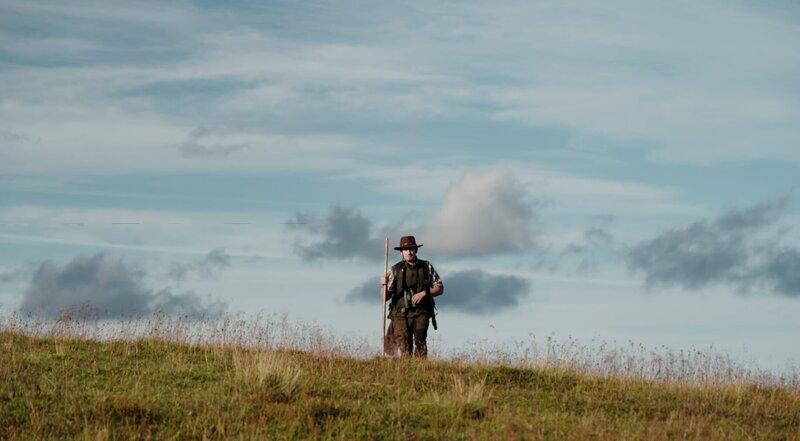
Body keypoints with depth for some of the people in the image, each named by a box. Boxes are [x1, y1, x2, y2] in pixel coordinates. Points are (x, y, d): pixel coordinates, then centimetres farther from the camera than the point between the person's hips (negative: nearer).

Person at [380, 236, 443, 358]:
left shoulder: (427, 267, 5)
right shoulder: (396, 269, 3)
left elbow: (440, 288, 7)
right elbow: (385, 297, 2)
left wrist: (424, 293, -10)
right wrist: (384, 285, -20)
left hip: (421, 312, 0)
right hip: (401, 314, 0)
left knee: (420, 340, -20)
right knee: (405, 347, -4)